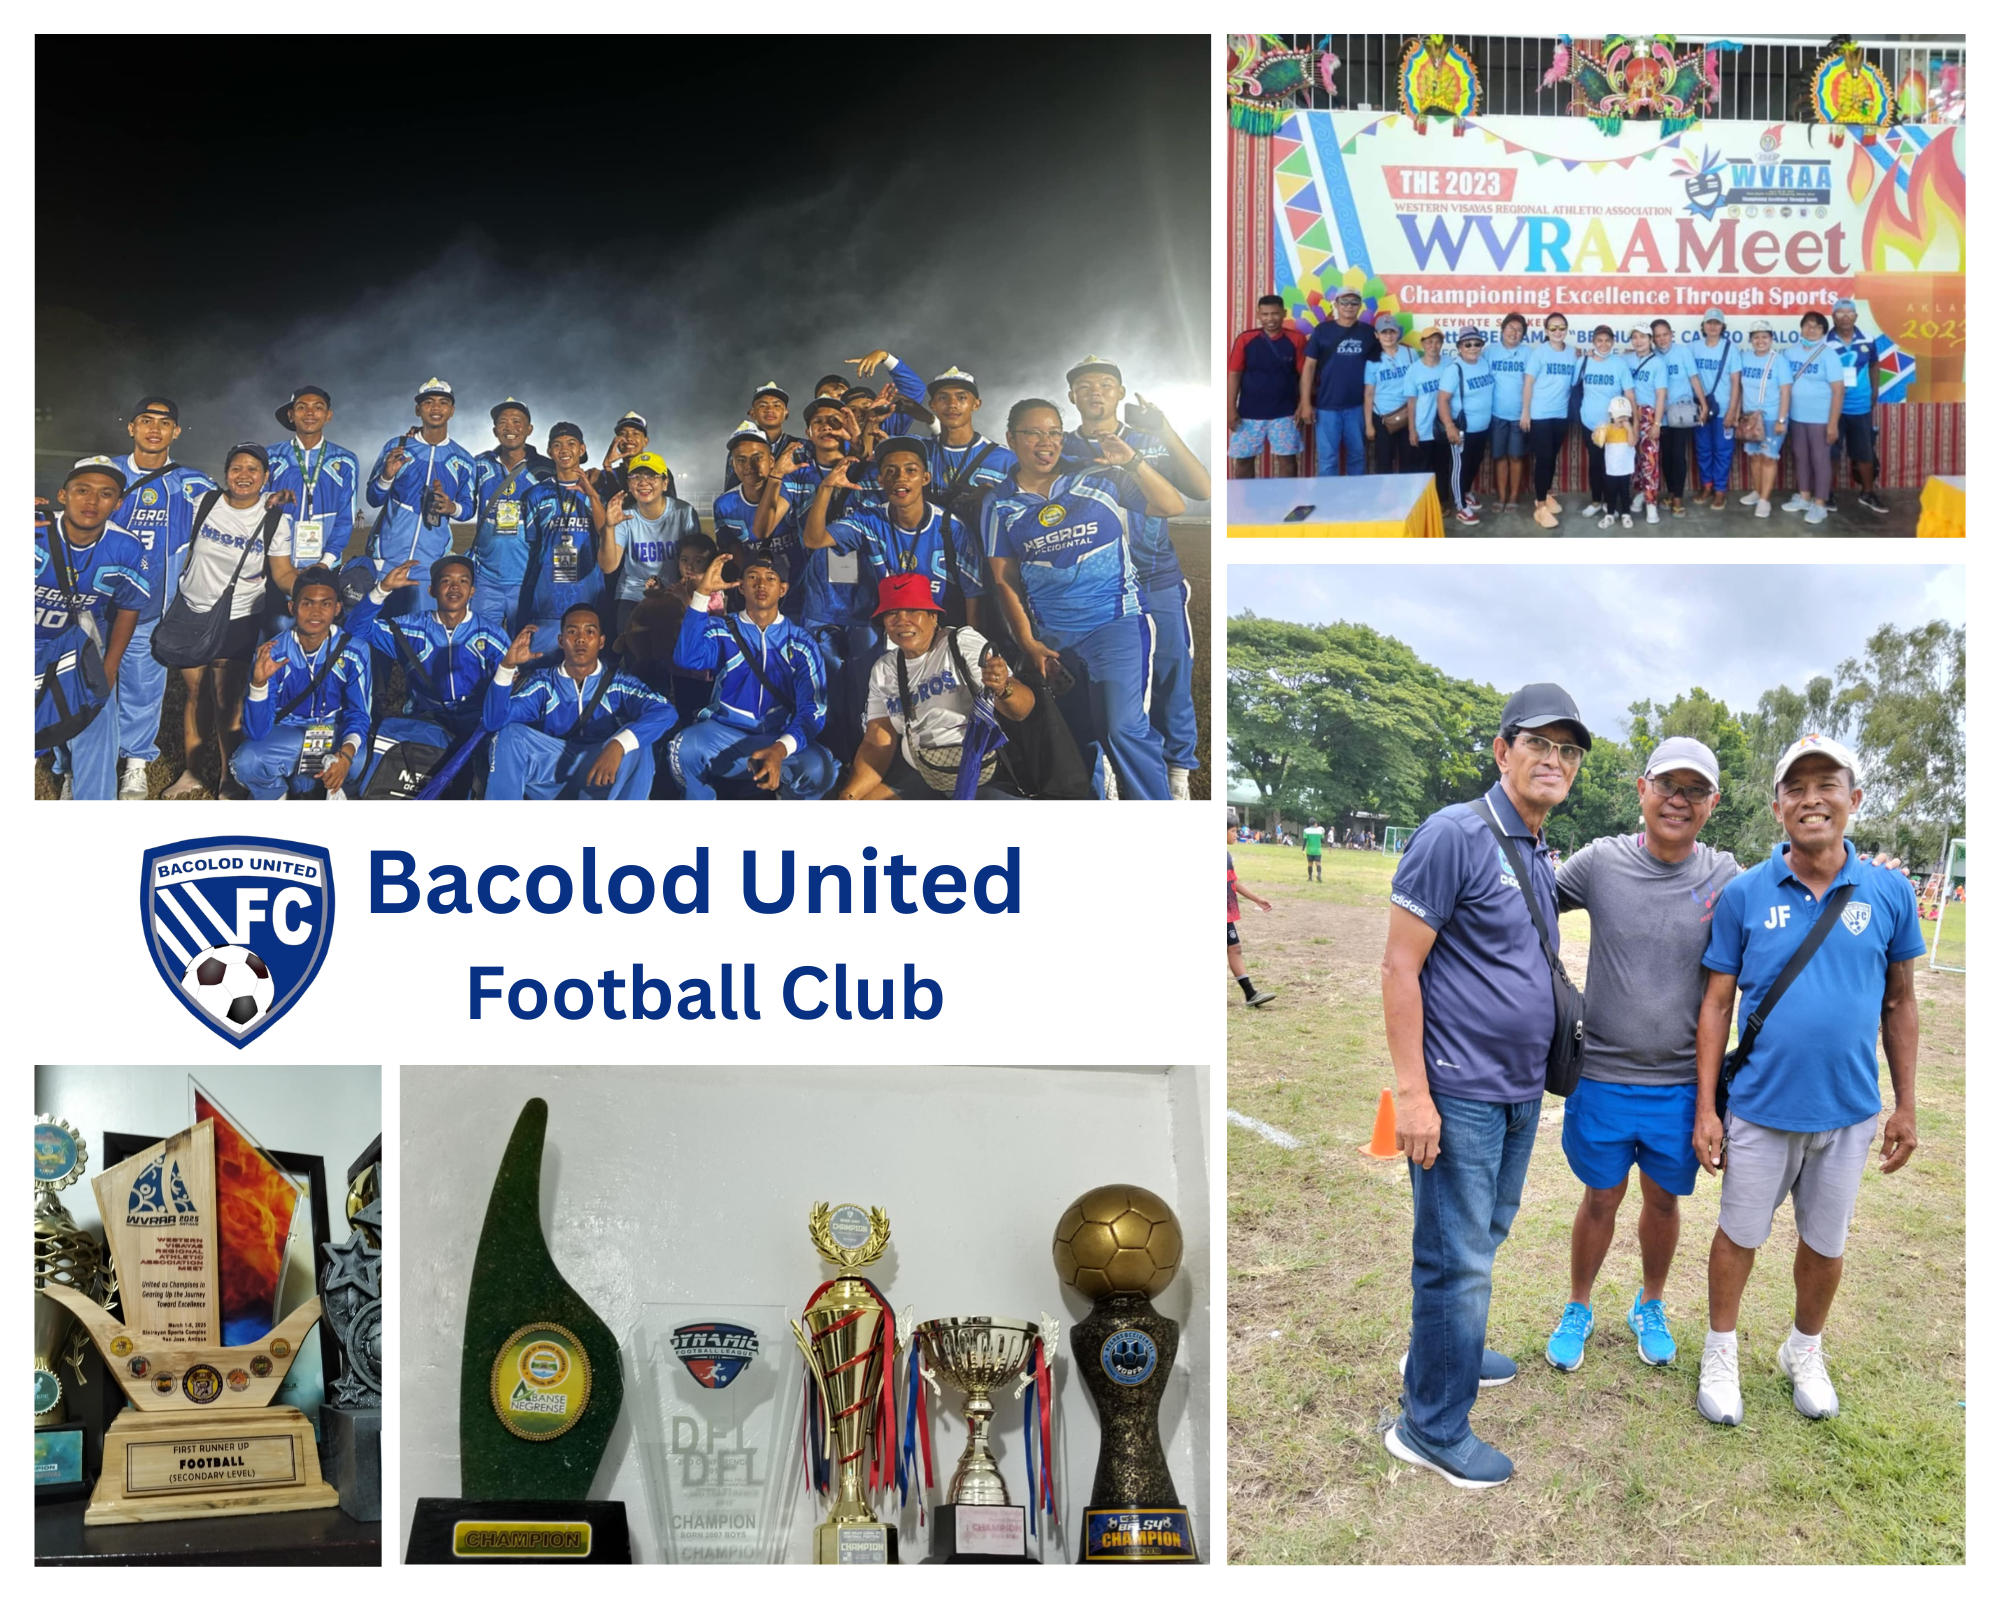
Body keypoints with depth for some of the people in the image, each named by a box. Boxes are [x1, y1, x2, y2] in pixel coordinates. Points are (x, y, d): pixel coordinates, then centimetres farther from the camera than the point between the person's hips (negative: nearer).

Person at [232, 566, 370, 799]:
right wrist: (259, 682, -38)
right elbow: (256, 731, -19)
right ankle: (275, 796, 3)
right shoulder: (272, 654, -16)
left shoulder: (353, 651, -14)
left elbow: (359, 715, -10)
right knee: (247, 762, -32)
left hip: (337, 734, 1)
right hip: (285, 735, -1)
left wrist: (347, 753, -33)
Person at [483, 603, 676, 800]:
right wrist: (507, 666, -23)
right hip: (551, 775, 1)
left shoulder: (619, 683, 0)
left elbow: (664, 712, -19)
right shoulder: (543, 683, 3)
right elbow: (493, 721, -9)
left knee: (637, 743, -27)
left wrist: (618, 745, -36)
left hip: (600, 780, -1)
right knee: (508, 733, -21)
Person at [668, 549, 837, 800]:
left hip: (781, 738, 0)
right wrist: (703, 593, -20)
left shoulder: (801, 643, 6)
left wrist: (781, 749, -25)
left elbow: (812, 710, -5)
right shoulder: (722, 630, 6)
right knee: (684, 748, -33)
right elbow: (687, 659, -16)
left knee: (818, 768, -33)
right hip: (725, 734, 0)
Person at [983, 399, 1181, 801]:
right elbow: (1004, 580, 8)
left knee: (1124, 729, -18)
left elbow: (1172, 507, -1)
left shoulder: (1097, 479, 1)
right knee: (1080, 740, 10)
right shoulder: (1000, 505, 7)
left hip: (1114, 621, -3)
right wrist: (1029, 644, 1)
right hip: (1053, 638, 3)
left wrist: (1133, 462, -11)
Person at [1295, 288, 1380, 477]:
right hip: (1326, 406, -2)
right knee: (1328, 459, 0)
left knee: (1357, 455, 11)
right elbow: (1309, 366, -1)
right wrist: (1305, 403, -7)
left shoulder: (1368, 332, 4)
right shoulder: (1322, 330, -1)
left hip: (1357, 406, 2)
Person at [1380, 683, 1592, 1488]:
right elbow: (1399, 966, -18)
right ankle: (1432, 1427, 9)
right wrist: (1412, 1090, -21)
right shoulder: (1455, 835, -16)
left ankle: (1442, 1354, 38)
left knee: (1483, 1238, 20)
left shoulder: (1539, 854, 10)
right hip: (1461, 1092, -8)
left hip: (1519, 1089, 9)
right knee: (1459, 1257, -2)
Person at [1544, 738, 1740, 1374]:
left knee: (1663, 1200, 16)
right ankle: (1578, 1308, 33)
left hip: (1683, 1082, 1)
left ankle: (1650, 1307, 39)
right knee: (1601, 1198, 12)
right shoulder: (1599, 862, -7)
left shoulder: (1726, 878, -5)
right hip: (1603, 1075, -1)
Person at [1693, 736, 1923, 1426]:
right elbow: (1716, 1004, -2)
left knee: (1825, 1243, 16)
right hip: (1760, 1108, -1)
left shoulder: (1889, 893, -4)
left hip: (1849, 1111, 1)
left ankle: (1805, 1353, 40)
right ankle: (1721, 1355, 32)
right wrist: (1705, 1109, -5)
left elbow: (1898, 1002, 5)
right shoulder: (1744, 895, -7)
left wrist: (1906, 1107, 6)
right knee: (1739, 1235, 11)